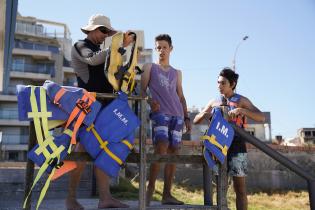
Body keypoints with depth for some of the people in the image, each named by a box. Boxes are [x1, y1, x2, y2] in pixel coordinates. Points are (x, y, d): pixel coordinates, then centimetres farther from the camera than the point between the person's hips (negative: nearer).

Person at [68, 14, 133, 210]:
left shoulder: (100, 50, 25)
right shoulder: (80, 46, 2)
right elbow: (93, 60, -20)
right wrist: (119, 46, -20)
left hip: (104, 104, 8)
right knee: (85, 148, -10)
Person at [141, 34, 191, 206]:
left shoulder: (177, 73, 24)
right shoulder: (149, 67, 15)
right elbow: (142, 90, 6)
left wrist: (186, 117, 12)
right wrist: (150, 101, -15)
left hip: (177, 115, 4)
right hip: (160, 113, -4)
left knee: (173, 152, -2)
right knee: (161, 148, -21)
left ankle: (167, 194, 2)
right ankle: (150, 188, -13)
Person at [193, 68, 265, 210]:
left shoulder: (241, 100, 3)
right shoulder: (214, 102, 14)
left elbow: (261, 118, -9)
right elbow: (196, 121, 15)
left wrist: (240, 110, -24)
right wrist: (204, 114, -8)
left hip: (236, 147, -3)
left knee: (239, 187, -1)